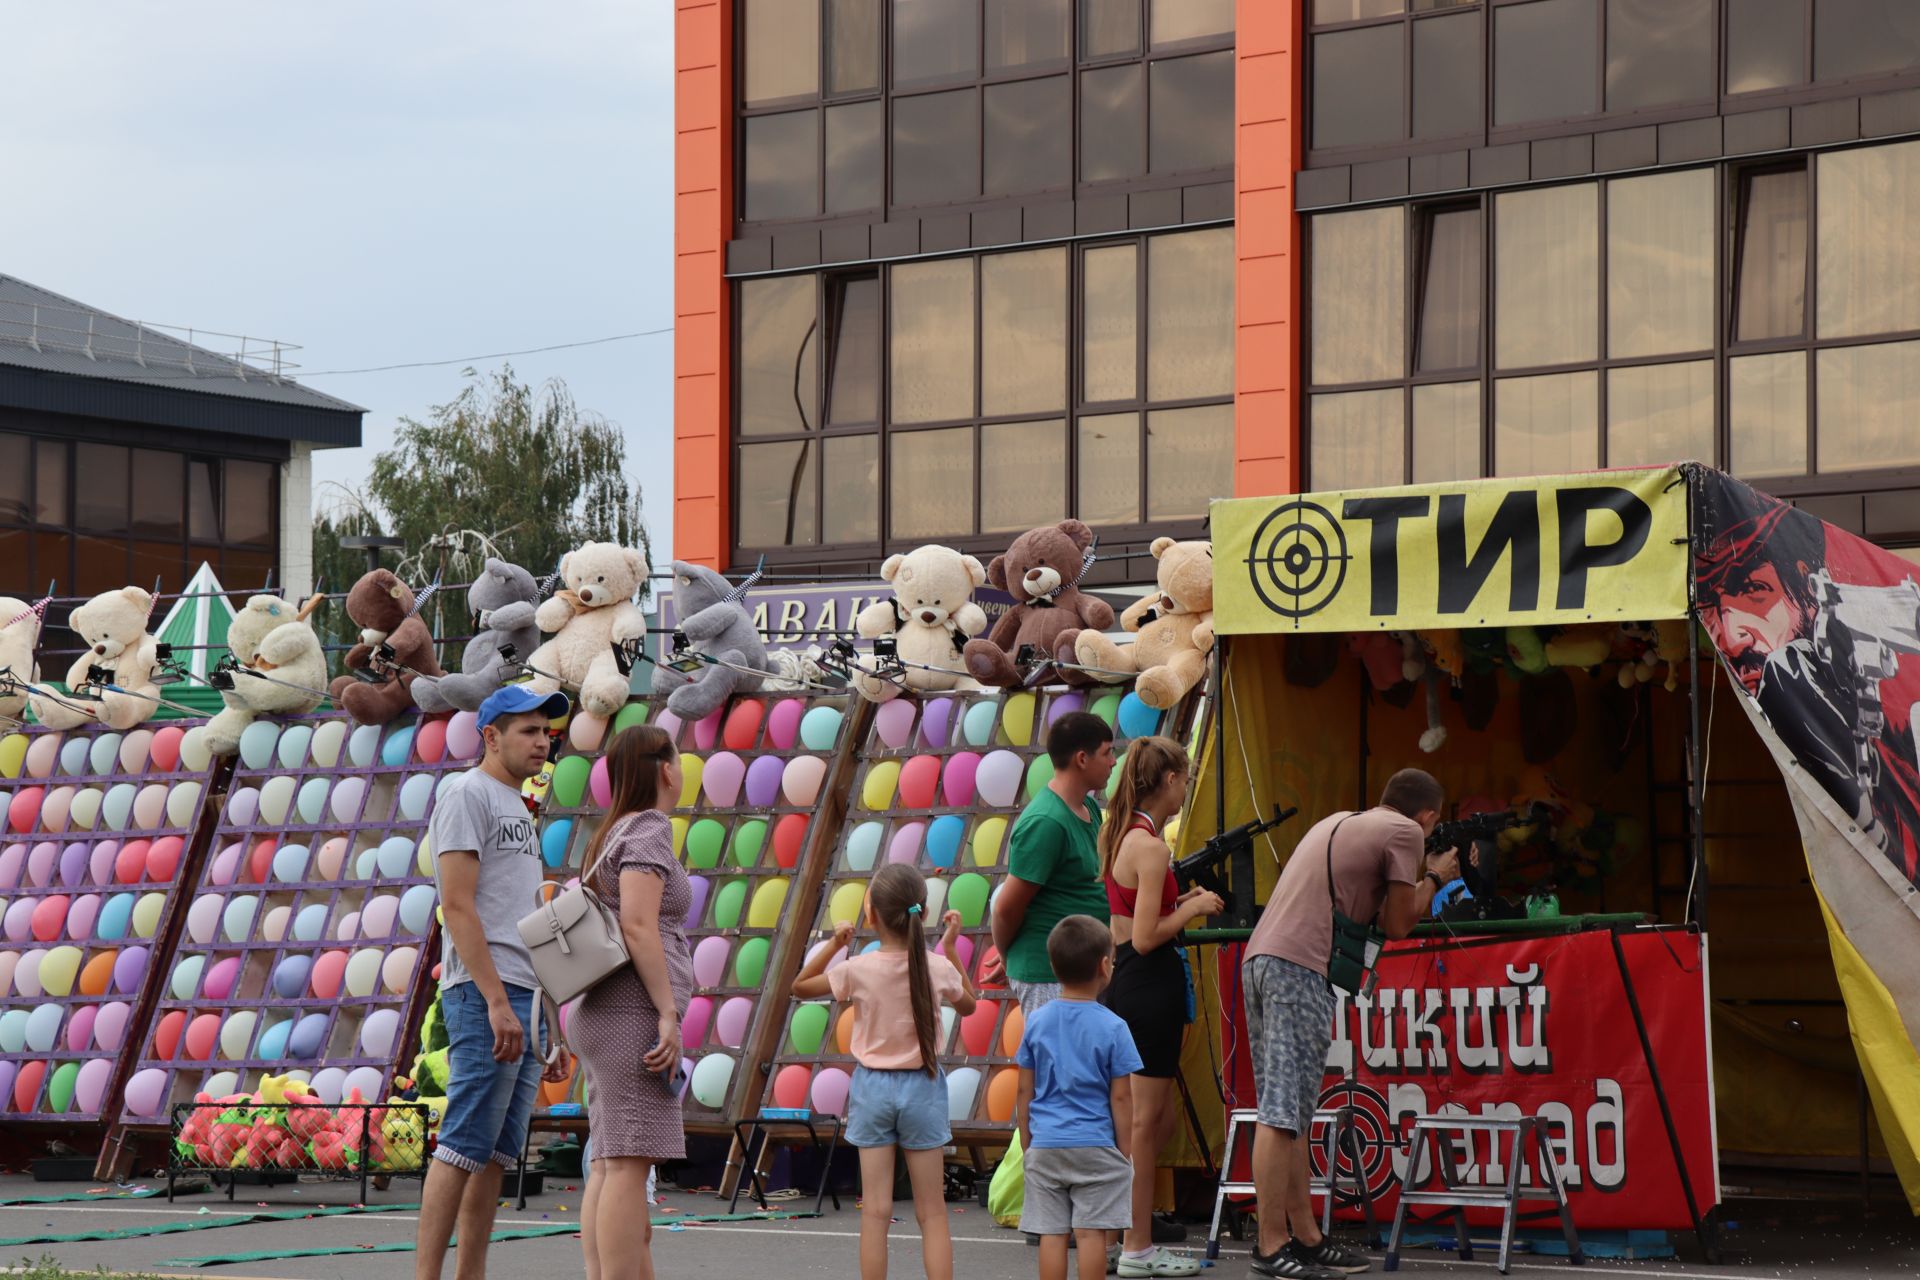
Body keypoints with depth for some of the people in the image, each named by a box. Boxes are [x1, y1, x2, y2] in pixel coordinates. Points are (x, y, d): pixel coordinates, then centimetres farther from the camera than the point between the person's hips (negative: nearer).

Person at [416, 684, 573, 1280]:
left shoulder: (519, 810, 23)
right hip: (485, 990, -9)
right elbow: (458, 906, -14)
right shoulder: (468, 795, -5)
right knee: (465, 1147, -12)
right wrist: (497, 1002, -22)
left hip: (525, 997, 9)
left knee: (497, 1154, 7)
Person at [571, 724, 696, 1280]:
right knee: (630, 1162, -14)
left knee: (610, 1165, 5)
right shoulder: (648, 830, -7)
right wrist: (669, 1014, -19)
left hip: (603, 1017, 10)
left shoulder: (608, 838, 21)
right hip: (635, 1012, -10)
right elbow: (638, 926, -18)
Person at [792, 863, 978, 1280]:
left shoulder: (858, 970, -12)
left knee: (875, 1210, 3)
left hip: (873, 1087, 0)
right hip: (922, 1088, 0)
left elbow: (800, 987, 4)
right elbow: (967, 1004, 14)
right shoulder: (938, 969, -9)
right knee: (932, 1212, 6)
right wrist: (950, 947, 14)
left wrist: (833, 946, 2)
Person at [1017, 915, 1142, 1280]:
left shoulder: (1036, 1022, 1)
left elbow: (1025, 1091, 6)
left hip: (1045, 1145, 3)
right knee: (1091, 1233, -1)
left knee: (1051, 1233, 4)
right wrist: (1124, 1151, 4)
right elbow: (1121, 1097, -5)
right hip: (1096, 1146, -3)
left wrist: (1027, 1145, 16)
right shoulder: (1112, 1027, -8)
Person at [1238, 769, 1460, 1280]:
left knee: (1289, 1110, 13)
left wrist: (1418, 874, 33)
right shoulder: (1405, 832, 2)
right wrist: (1433, 878, 19)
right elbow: (1396, 924, 4)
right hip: (1299, 966, -9)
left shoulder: (1336, 823, 26)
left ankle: (1306, 1238, 18)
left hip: (1260, 956, 9)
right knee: (1284, 1113, -9)